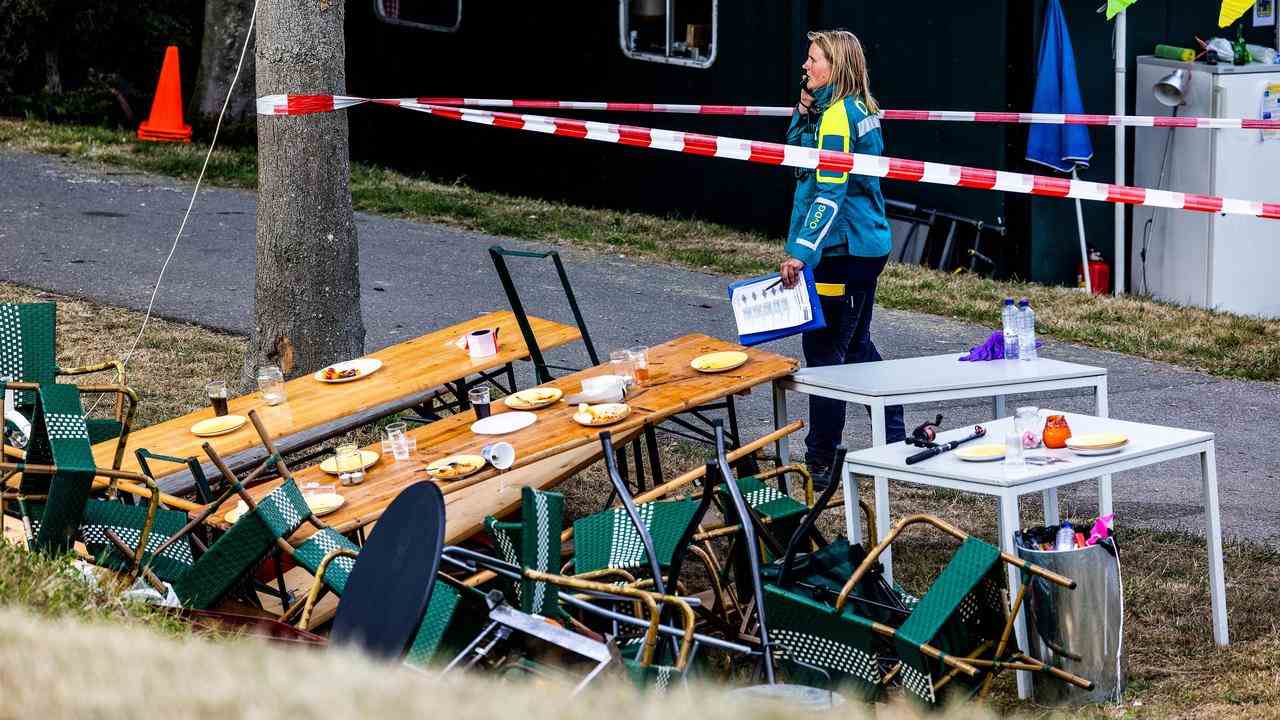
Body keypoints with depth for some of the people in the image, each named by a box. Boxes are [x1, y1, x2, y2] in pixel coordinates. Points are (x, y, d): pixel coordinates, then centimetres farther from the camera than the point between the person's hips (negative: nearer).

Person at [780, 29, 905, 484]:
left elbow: (830, 191, -24)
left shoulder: (837, 115, -17)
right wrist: (805, 113, 1)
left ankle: (820, 464, 0)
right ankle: (895, 440, 25)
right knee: (856, 345, 20)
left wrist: (802, 251, -27)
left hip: (842, 250, -10)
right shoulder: (861, 109, 11)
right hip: (869, 245, 10)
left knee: (823, 351, -4)